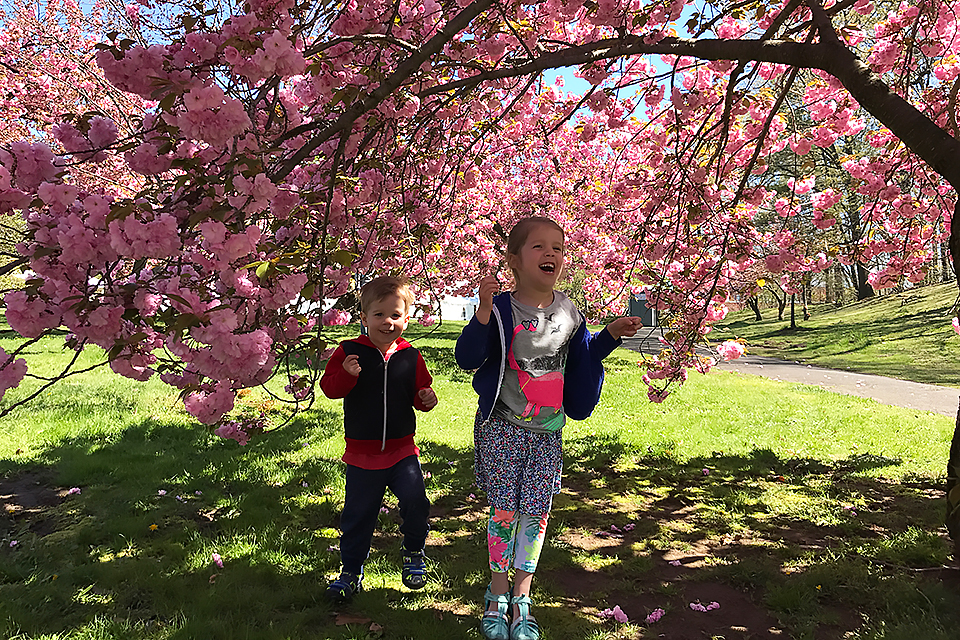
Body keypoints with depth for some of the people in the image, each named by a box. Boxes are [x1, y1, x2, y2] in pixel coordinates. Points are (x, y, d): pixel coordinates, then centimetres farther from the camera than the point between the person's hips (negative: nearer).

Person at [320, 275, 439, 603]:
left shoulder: (410, 356, 1)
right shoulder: (349, 351, -5)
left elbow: (420, 391, 11)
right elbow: (329, 387, -8)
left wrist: (426, 398, -12)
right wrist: (346, 374, -27)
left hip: (402, 448, 1)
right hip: (362, 450, -1)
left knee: (415, 499, -12)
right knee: (358, 513, 8)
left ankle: (414, 554, 17)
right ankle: (351, 571, 29)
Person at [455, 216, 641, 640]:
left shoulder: (569, 313, 2)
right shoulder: (501, 309, -12)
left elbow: (583, 357, 17)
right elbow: (467, 358, -17)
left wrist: (612, 334, 3)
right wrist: (484, 312, -30)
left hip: (547, 431, 4)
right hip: (502, 428, -3)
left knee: (536, 511, 5)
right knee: (503, 510, 3)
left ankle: (522, 597, 22)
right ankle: (498, 593, 24)